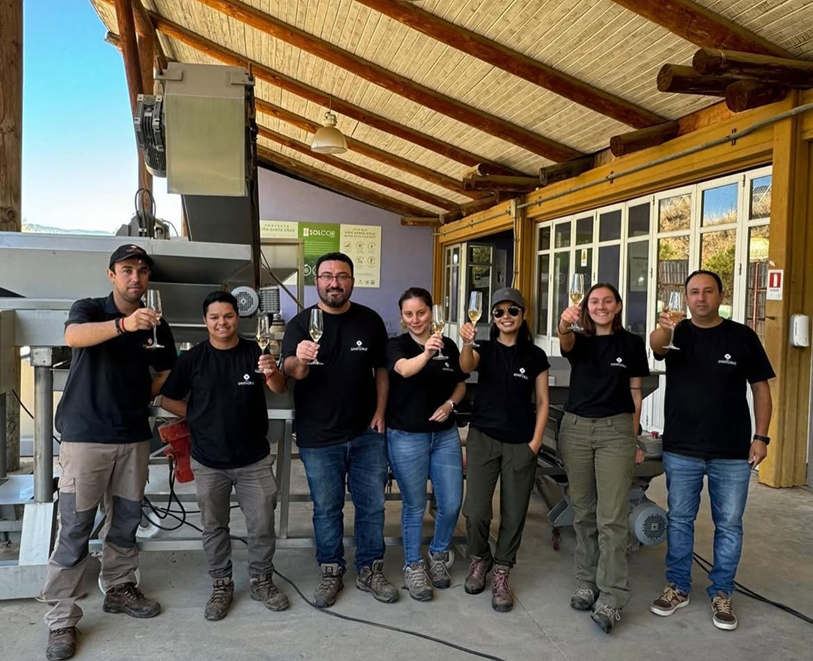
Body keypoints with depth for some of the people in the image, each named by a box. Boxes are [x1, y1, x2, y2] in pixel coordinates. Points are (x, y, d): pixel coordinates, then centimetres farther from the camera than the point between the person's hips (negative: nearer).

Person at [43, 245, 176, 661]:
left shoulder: (156, 324, 7)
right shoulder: (89, 309, -5)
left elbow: (167, 372, 19)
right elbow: (73, 337, -29)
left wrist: (142, 398, 3)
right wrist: (123, 325, -45)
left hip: (134, 436, 5)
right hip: (85, 436, -4)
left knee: (126, 521, 15)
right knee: (74, 529, -2)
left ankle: (119, 589, 32)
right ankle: (61, 619, 7)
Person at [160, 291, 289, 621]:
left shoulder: (254, 352, -6)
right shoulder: (192, 358, -3)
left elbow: (280, 389, -20)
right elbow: (168, 399, 3)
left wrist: (272, 374, -42)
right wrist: (198, 418, -6)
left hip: (254, 459, -1)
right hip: (209, 461, 1)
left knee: (262, 525, 8)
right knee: (214, 526, 14)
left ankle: (262, 580, 28)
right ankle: (221, 585, 31)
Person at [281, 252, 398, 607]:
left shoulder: (370, 321, 1)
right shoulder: (301, 323, -6)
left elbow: (381, 369, 10)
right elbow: (290, 371, -21)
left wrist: (380, 411, -1)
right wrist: (299, 361, -44)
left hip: (367, 433, 2)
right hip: (319, 438, -2)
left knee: (372, 505, 11)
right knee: (326, 509, 11)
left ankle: (370, 570, 29)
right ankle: (331, 572, 29)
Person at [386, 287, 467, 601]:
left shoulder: (448, 345, 3)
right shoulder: (396, 345, -9)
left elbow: (460, 385, 13)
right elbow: (404, 369, -32)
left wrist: (449, 404, -8)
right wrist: (426, 354, -51)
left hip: (445, 434, 4)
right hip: (406, 437, -3)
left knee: (452, 504, 6)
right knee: (415, 505, 7)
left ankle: (439, 554, 33)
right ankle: (413, 566, 26)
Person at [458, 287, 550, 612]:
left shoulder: (535, 355, 3)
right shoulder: (484, 349, 2)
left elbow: (542, 402, 4)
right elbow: (466, 366, -22)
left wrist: (535, 443, -4)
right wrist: (466, 343, -43)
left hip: (520, 444, 1)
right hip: (483, 438, 0)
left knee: (513, 514, 6)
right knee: (475, 512, -4)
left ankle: (501, 574, 24)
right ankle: (479, 558, 25)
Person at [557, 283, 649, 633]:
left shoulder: (632, 344, 2)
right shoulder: (579, 341, 4)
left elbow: (635, 393, 6)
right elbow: (565, 341, -22)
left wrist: (633, 439, 4)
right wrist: (564, 323, -46)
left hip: (616, 430, -2)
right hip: (576, 428, 2)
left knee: (612, 516, -6)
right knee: (583, 511, 10)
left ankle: (611, 597, -1)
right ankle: (587, 583, 23)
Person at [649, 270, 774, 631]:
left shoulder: (743, 337, -1)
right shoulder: (676, 334, -1)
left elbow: (760, 387, 2)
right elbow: (657, 345, -25)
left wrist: (760, 436, -6)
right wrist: (662, 328, -49)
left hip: (732, 452, 0)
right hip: (681, 449, 1)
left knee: (729, 524, 9)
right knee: (679, 519, 11)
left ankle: (721, 593, 24)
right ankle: (677, 587, 26)